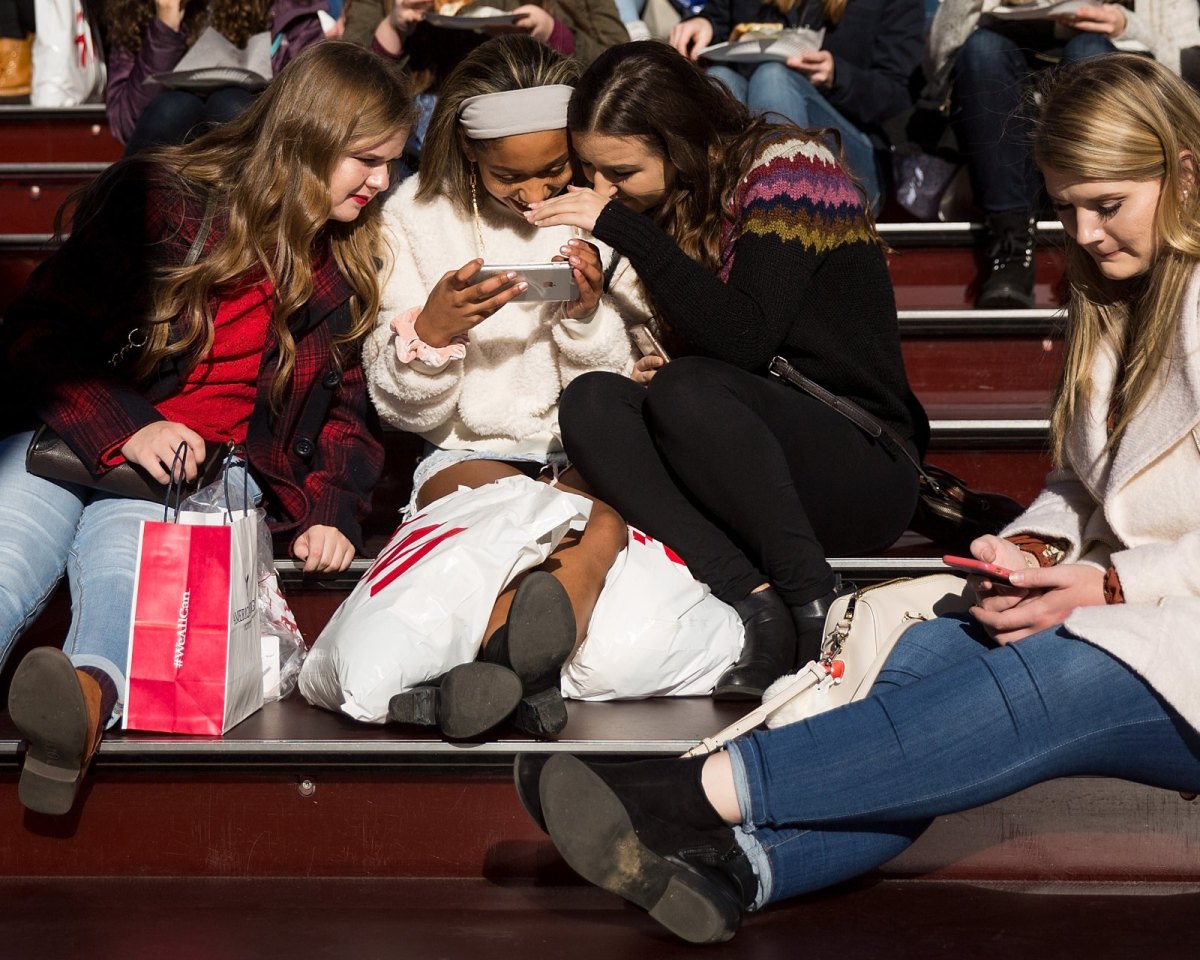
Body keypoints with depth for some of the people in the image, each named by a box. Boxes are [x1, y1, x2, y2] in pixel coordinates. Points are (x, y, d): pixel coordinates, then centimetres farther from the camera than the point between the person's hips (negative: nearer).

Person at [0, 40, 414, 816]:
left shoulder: (352, 266, 17)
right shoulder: (160, 199, 3)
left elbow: (348, 403, 23)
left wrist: (333, 512, 2)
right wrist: (124, 429, -17)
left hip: (211, 470, 1)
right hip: (76, 434, 0)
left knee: (118, 562, -38)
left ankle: (92, 692, -71)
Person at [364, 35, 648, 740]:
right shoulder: (417, 219, 3)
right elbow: (407, 410, 3)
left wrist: (589, 316, -16)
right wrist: (430, 330, -20)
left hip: (588, 458, 0)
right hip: (469, 453, 0)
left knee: (603, 516, -35)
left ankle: (499, 662, -64)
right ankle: (525, 674, -61)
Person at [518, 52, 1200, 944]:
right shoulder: (1115, 303, 22)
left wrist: (1109, 585, -17)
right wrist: (1036, 549, 1)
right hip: (1116, 612, 7)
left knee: (1037, 687, -34)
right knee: (928, 652, -23)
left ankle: (689, 797, -47)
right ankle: (737, 860, -47)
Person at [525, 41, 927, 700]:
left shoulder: (788, 169, -9)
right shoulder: (676, 208, 11)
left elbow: (746, 340, -22)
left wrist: (623, 226, -22)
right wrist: (647, 370, -5)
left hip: (864, 467, -7)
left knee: (690, 389, -32)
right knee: (589, 400, -18)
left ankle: (817, 609, -26)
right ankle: (753, 600, -31)